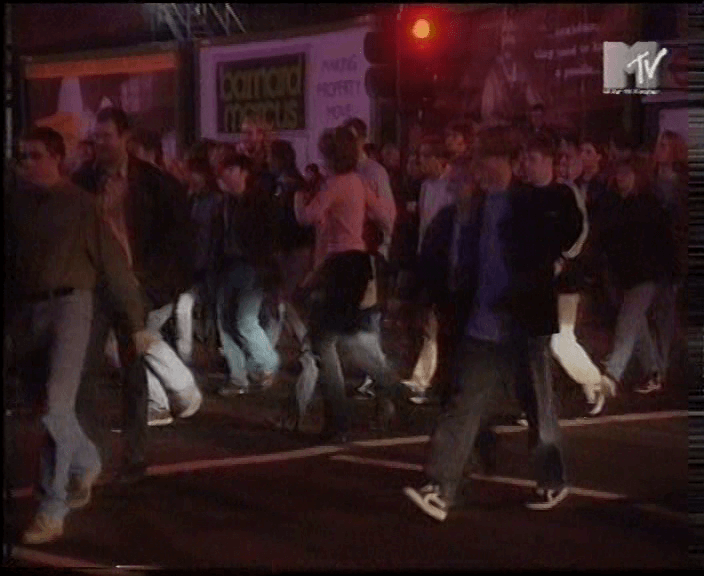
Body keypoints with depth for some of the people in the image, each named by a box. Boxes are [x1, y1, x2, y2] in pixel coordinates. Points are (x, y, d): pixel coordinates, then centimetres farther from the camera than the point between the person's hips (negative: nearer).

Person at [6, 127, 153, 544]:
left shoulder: (80, 203, -5)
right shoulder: (17, 200, 4)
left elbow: (114, 263, -3)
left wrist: (138, 322, -3)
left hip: (69, 305, -4)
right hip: (29, 308, 5)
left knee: (56, 406, -11)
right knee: (42, 403, 14)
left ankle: (53, 512, -6)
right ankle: (86, 462, 41)